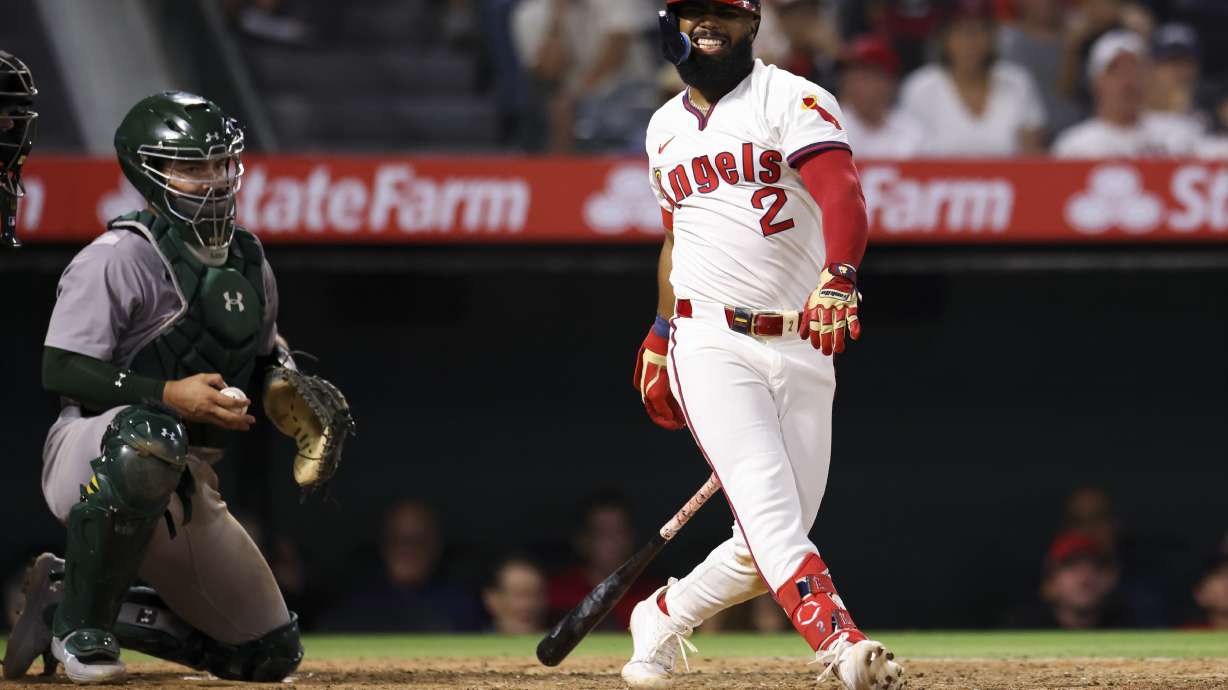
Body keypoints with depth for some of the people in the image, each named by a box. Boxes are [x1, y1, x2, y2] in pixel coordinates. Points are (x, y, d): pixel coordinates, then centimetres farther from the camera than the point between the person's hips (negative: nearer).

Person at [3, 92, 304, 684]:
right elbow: (61, 371, -18)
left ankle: (69, 595, 18)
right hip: (88, 453, -7)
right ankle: (81, 623, -23)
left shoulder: (249, 262, 11)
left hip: (188, 486, 8)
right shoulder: (119, 258, -13)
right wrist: (169, 396, -26)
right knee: (150, 438, -45)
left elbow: (263, 355, 25)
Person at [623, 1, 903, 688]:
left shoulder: (792, 101, -1)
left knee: (773, 543, 1)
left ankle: (663, 619, 25)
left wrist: (838, 278, -37)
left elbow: (842, 193, -19)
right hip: (712, 343, 1)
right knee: (770, 515, -21)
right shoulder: (666, 128, 16)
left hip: (802, 352, -1)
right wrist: (662, 331, 25)